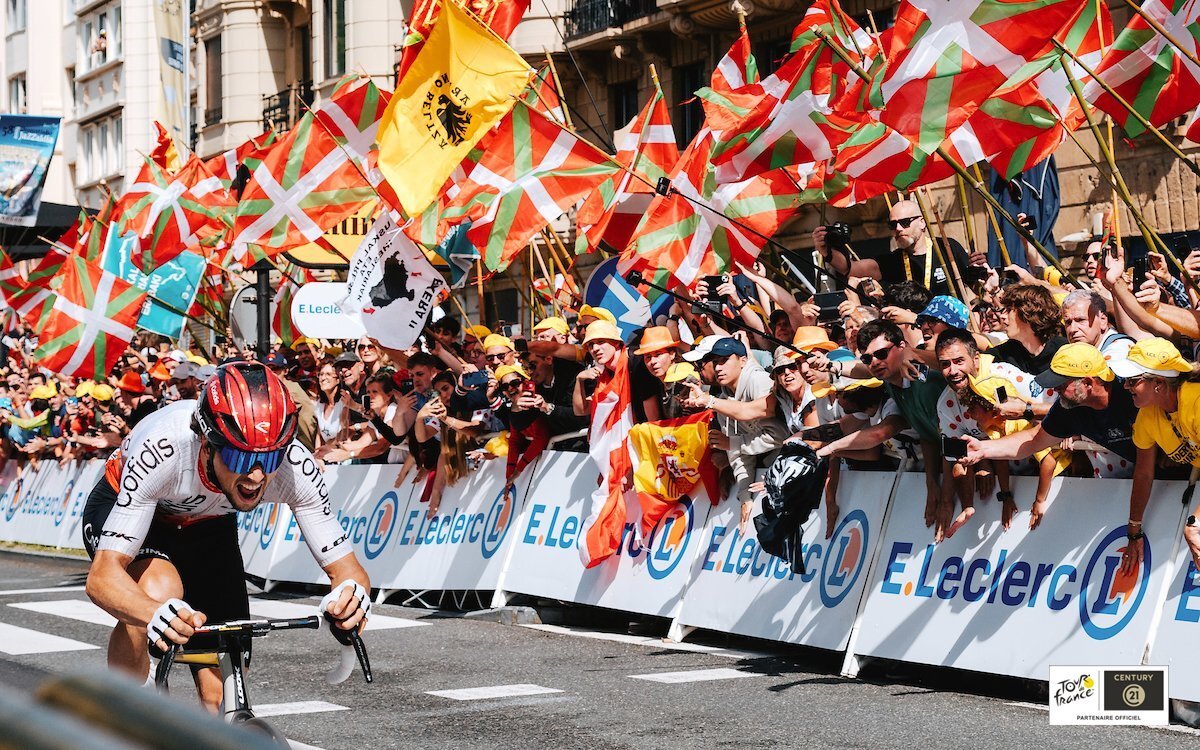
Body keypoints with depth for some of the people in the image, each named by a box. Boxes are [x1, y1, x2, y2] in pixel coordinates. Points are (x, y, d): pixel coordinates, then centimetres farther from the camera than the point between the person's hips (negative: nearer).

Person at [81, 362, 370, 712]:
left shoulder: (296, 466, -33)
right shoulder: (162, 450, -42)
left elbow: (347, 569, -27)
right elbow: (102, 576, -44)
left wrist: (351, 594, -53)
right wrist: (156, 614, -66)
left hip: (207, 526, 3)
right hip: (122, 508, -3)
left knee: (222, 699, -7)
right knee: (158, 592, -36)